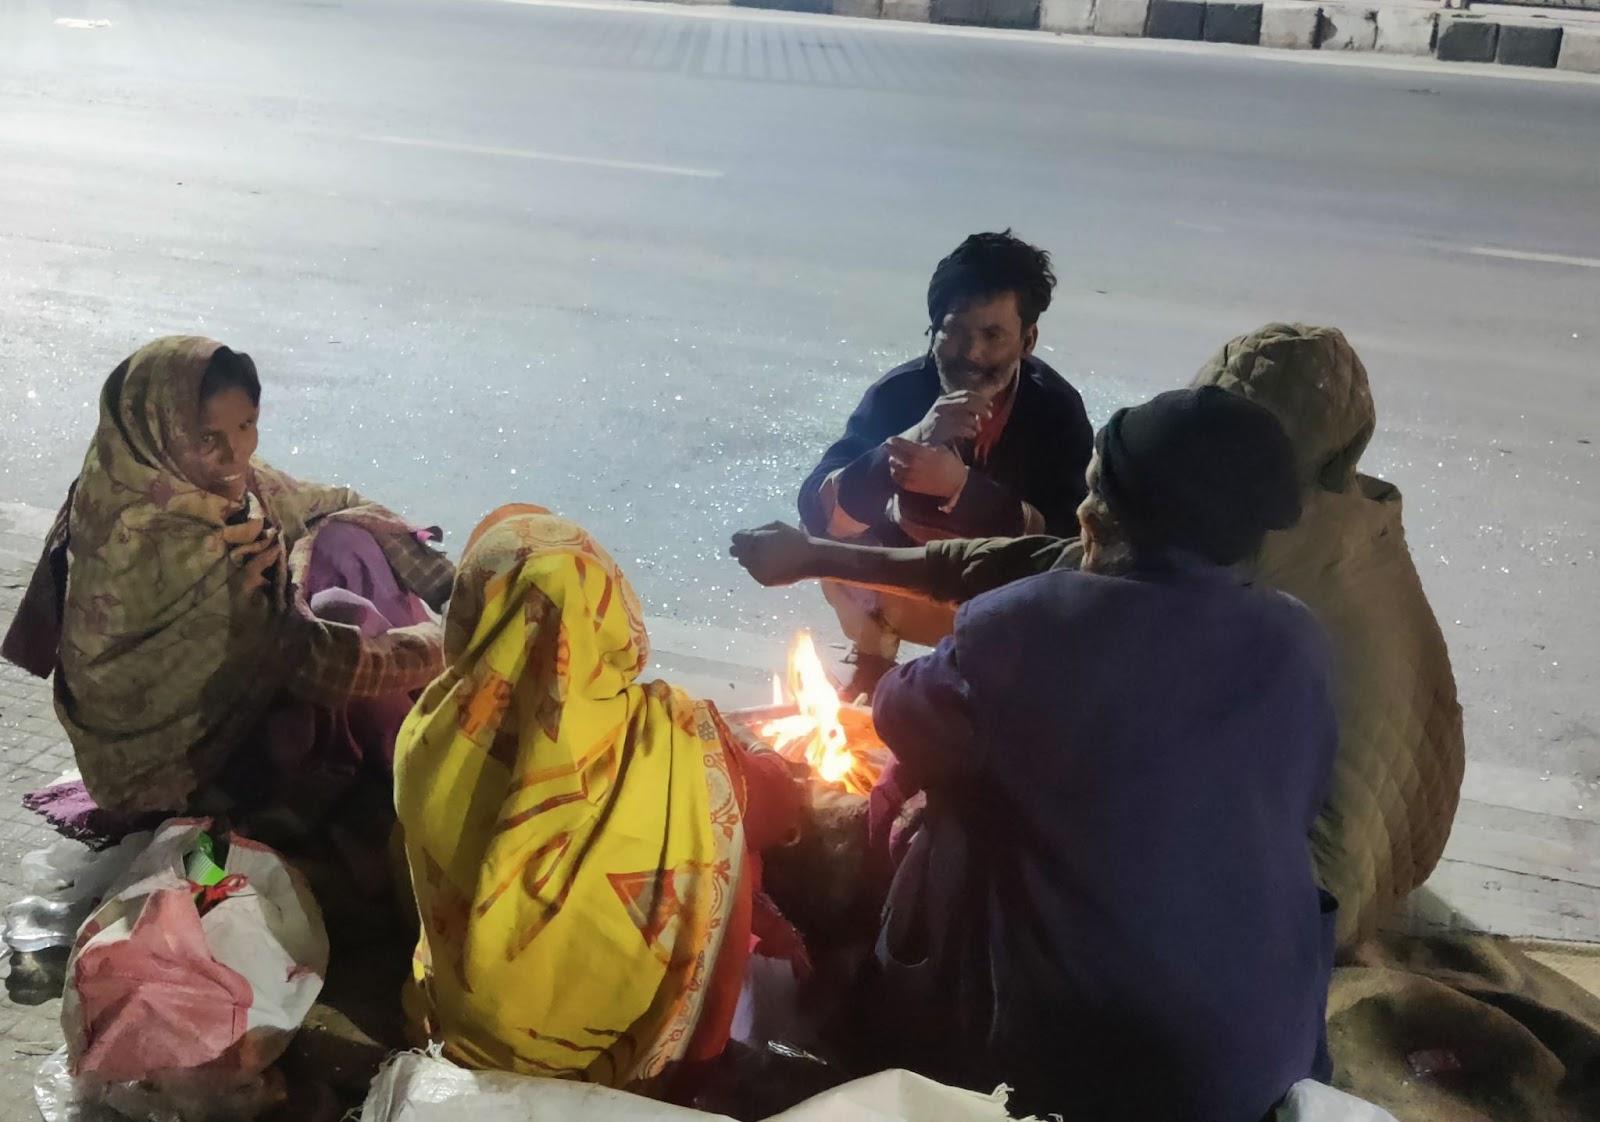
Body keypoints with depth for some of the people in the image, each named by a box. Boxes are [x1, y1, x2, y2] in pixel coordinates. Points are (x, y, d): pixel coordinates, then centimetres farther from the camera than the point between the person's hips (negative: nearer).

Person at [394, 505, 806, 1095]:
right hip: (624, 1050, -3)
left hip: (470, 1036, 3)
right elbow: (779, 805, -10)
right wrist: (775, 769, 14)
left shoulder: (431, 733, -23)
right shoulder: (671, 738, -31)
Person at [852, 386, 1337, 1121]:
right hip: (1267, 1054, 4)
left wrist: (887, 682, 23)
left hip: (1063, 1056, -3)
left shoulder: (1022, 625, -19)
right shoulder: (1298, 644, -7)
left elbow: (907, 724, -1)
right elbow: (1296, 811, 8)